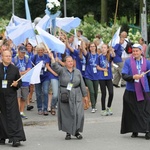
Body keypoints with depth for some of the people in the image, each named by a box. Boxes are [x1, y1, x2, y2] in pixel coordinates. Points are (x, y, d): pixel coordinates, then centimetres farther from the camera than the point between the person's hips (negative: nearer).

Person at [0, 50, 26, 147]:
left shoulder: (15, 69, 5)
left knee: (13, 117, -8)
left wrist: (16, 84, -10)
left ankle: (15, 139, -12)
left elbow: (20, 82, 10)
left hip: (11, 96, 0)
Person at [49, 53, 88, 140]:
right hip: (65, 96, -2)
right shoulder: (61, 70, 2)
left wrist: (85, 95, 12)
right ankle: (68, 132, 12)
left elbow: (82, 84, 12)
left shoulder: (77, 72, 10)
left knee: (78, 114, -5)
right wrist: (52, 58, -32)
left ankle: (77, 131, 7)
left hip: (76, 96, 2)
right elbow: (55, 67, -18)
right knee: (66, 115, 2)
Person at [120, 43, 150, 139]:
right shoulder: (128, 62, 2)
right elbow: (124, 75, -6)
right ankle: (135, 131, 13)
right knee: (133, 111, 3)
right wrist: (133, 77, -23)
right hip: (131, 91, 0)